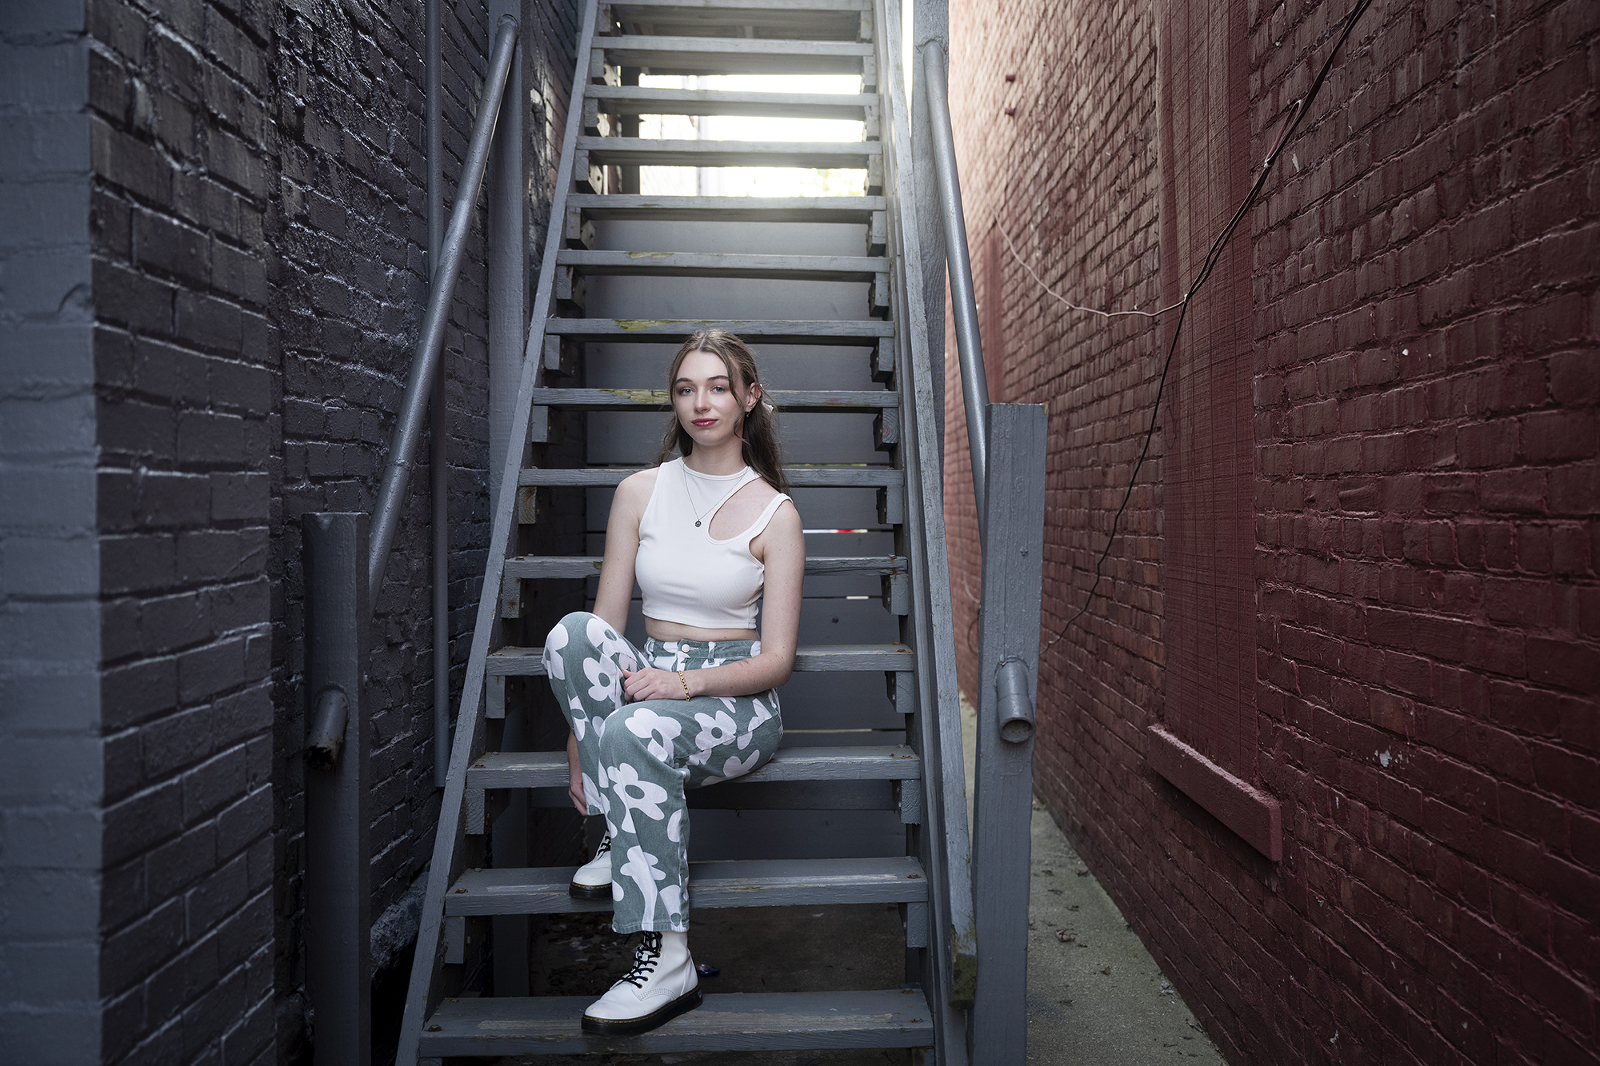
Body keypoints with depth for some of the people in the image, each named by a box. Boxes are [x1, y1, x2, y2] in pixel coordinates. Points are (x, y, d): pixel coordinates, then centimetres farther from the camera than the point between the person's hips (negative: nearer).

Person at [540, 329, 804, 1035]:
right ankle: (622, 832, -16)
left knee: (636, 729, -36)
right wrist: (580, 733, -8)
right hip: (644, 682, 3)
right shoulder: (639, 493, 6)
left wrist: (688, 683, -22)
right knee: (572, 631, -28)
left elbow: (777, 661, -5)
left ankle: (666, 961, -26)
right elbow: (601, 632, 3)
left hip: (735, 705, -3)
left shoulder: (774, 512, -2)